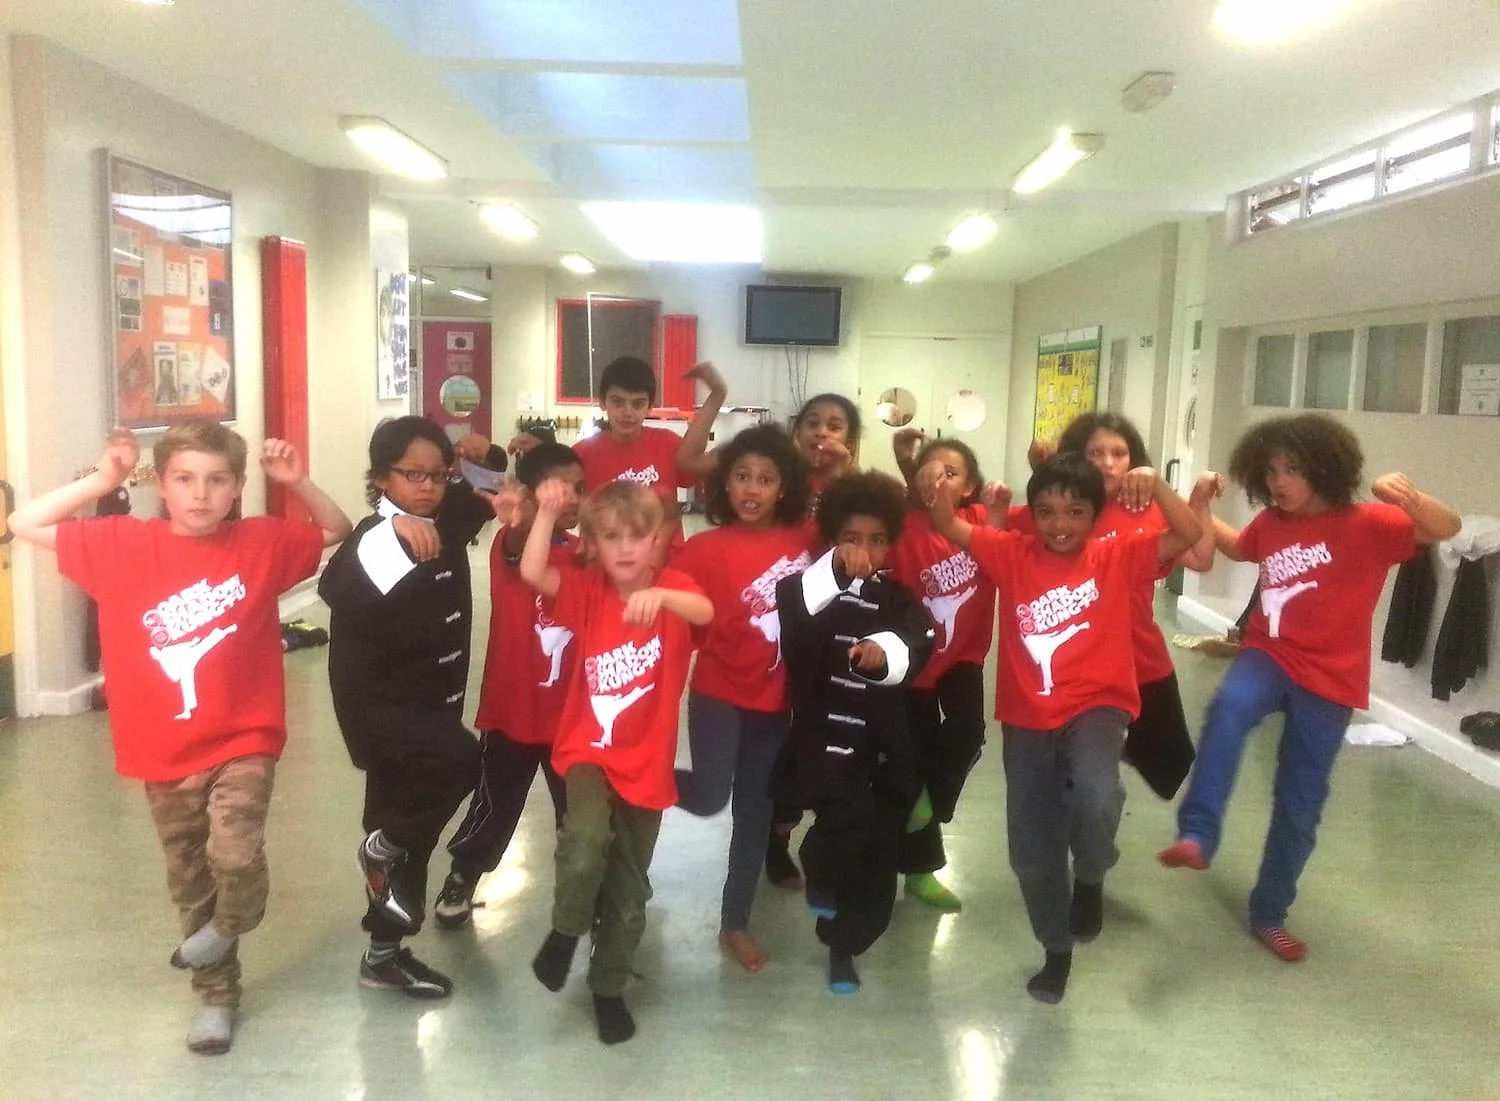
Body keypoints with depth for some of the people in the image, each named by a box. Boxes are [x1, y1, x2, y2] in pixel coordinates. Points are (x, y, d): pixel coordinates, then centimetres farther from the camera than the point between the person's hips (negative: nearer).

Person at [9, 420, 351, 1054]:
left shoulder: (263, 542, -6)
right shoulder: (123, 544, -5)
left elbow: (338, 533, 7)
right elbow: (24, 525, 1)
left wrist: (298, 483, -9)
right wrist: (101, 481, -9)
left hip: (243, 743, -2)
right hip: (165, 752, 2)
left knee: (235, 855, -22)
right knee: (190, 882, 16)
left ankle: (230, 924, 14)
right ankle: (218, 995, 37)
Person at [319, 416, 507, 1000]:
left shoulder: (448, 519, 0)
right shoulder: (372, 540, -18)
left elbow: (490, 492, 19)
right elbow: (335, 586, -39)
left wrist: (486, 454, -2)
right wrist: (395, 529, -48)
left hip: (433, 703, 7)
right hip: (381, 704, -7)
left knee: (412, 833, 14)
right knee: (461, 757, -32)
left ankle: (385, 954, 31)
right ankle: (383, 845, -5)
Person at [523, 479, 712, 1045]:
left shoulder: (673, 586, -8)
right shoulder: (588, 591, -3)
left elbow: (704, 611, -31)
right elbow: (532, 573, -20)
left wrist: (659, 594, -50)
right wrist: (548, 511, -29)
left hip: (646, 762, 1)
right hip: (589, 750, 0)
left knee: (628, 888, 12)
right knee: (587, 838, -30)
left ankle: (609, 988, 36)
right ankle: (565, 930, 2)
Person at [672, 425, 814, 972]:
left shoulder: (802, 541, -4)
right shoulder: (705, 547, -13)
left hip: (773, 697, 4)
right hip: (718, 691, -3)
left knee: (755, 812, 13)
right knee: (709, 797, -17)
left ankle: (735, 923, 30)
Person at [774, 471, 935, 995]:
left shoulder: (900, 601, 6)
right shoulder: (812, 589, 1)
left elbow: (917, 645, -15)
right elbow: (789, 611, -22)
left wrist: (886, 652, -38)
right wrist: (835, 571, -34)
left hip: (883, 746, 3)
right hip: (822, 736, -3)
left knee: (877, 853, 7)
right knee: (849, 816, -27)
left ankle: (844, 944, 32)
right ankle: (820, 868, 9)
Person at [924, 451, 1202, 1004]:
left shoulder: (1116, 557, -2)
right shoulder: (1013, 554, 0)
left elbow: (1188, 535, -12)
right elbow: (952, 528, -10)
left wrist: (1156, 486, -28)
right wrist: (934, 490, -31)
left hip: (1096, 706, -2)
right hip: (1027, 718, 2)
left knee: (1096, 797, -33)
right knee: (1031, 849, 10)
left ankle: (1090, 877, 3)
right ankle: (1058, 949, 38)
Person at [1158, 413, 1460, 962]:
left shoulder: (1366, 523, -9)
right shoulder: (1270, 523, 4)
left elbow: (1448, 528, -19)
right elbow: (1238, 548, 27)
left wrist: (1410, 498, -38)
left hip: (1328, 679, -2)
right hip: (1269, 654, 2)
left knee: (1299, 804, 7)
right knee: (1228, 709, -35)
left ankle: (1269, 914, 25)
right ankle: (1197, 837, -38)